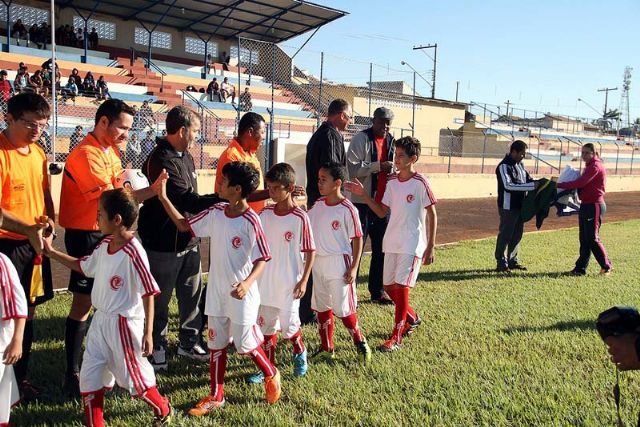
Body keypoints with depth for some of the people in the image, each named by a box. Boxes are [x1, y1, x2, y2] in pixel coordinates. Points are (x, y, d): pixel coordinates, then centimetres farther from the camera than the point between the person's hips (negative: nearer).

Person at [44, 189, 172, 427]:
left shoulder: (133, 253, -23)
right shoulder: (104, 246, 0)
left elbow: (148, 294, -20)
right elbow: (82, 266, 19)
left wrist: (148, 333, -19)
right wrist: (51, 252, 14)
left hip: (124, 324, -8)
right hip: (100, 320, 8)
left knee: (134, 375, 8)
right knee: (89, 376, 12)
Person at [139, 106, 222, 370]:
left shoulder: (185, 156, 10)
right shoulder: (161, 161, -20)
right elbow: (188, 200, -25)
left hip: (188, 240, 9)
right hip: (163, 244, -9)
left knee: (192, 293, 15)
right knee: (160, 299, 6)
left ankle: (189, 343, 30)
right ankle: (157, 350, 21)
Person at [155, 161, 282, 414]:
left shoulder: (251, 221, -19)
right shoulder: (215, 213, -1)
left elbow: (262, 259, -15)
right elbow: (184, 225, 8)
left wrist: (247, 283, -31)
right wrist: (164, 198, 1)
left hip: (241, 294, -6)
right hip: (216, 292, 6)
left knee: (245, 344, 6)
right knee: (216, 345, 14)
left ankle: (271, 376, 33)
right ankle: (216, 396, 27)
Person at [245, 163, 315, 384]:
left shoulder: (300, 217, -13)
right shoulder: (265, 214, 0)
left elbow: (310, 251, -8)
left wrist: (304, 280, -11)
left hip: (289, 283, -4)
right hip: (266, 281, 4)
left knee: (289, 326, 6)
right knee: (266, 326, 11)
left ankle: (300, 353, 35)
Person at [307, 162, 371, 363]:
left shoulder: (347, 209, -15)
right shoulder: (318, 204, 4)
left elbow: (357, 239, -11)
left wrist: (353, 267, -14)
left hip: (339, 265, -7)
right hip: (318, 263, 7)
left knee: (343, 308, 0)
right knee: (321, 307, 14)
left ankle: (360, 342, 22)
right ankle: (327, 348, 27)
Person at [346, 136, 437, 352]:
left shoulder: (420, 183, -11)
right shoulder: (392, 182, 6)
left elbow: (432, 215, -7)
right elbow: (382, 212, 11)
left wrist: (431, 247, -10)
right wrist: (363, 195, -1)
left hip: (412, 244, -7)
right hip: (391, 242, 7)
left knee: (401, 286, -9)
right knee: (389, 286, 12)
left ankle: (396, 336, 2)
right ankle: (412, 318, 36)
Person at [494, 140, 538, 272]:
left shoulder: (519, 164, 13)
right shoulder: (504, 166, -14)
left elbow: (528, 179, 21)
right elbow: (508, 185, -25)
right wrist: (532, 186, -26)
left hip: (520, 206, 9)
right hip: (508, 207, -9)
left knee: (517, 234, 13)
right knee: (505, 235, -2)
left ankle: (513, 261, 24)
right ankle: (501, 263, 6)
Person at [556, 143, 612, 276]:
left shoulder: (595, 166, -14)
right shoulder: (589, 166, 18)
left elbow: (580, 183, -23)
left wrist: (558, 185, -21)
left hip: (594, 206, -10)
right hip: (586, 205, 10)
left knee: (593, 238, -5)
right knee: (584, 239, 8)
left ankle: (607, 266, 10)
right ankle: (580, 268, 11)